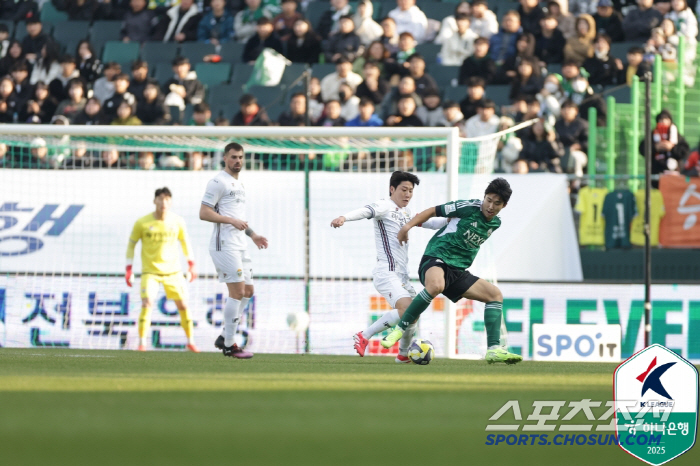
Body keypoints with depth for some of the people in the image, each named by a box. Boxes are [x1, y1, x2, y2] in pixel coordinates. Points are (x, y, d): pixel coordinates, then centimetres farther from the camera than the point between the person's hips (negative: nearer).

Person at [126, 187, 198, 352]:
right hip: (150, 272, -2)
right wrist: (129, 269, -3)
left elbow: (185, 241, 14)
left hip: (173, 271, 2)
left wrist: (191, 265, 13)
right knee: (147, 303, -19)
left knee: (183, 305, 3)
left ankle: (190, 342, 19)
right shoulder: (142, 223, -9)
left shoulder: (177, 221, -2)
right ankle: (142, 343, -10)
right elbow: (131, 244, 2)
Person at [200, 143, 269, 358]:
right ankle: (228, 345, -6)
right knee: (237, 291, -11)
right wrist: (232, 221, -22)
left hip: (239, 246, 10)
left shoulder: (239, 184, 20)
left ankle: (224, 337, 16)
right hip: (225, 245, -10)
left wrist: (252, 235, 23)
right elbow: (204, 213, -15)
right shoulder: (218, 182, -8)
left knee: (248, 291, 9)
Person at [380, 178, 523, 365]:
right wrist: (408, 225, -7)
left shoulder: (495, 224, 12)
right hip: (435, 259, -8)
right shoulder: (470, 208, -9)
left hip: (458, 271, 8)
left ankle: (494, 350, -4)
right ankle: (399, 330, -27)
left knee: (495, 294, 0)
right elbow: (434, 211, -3)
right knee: (436, 286, -40)